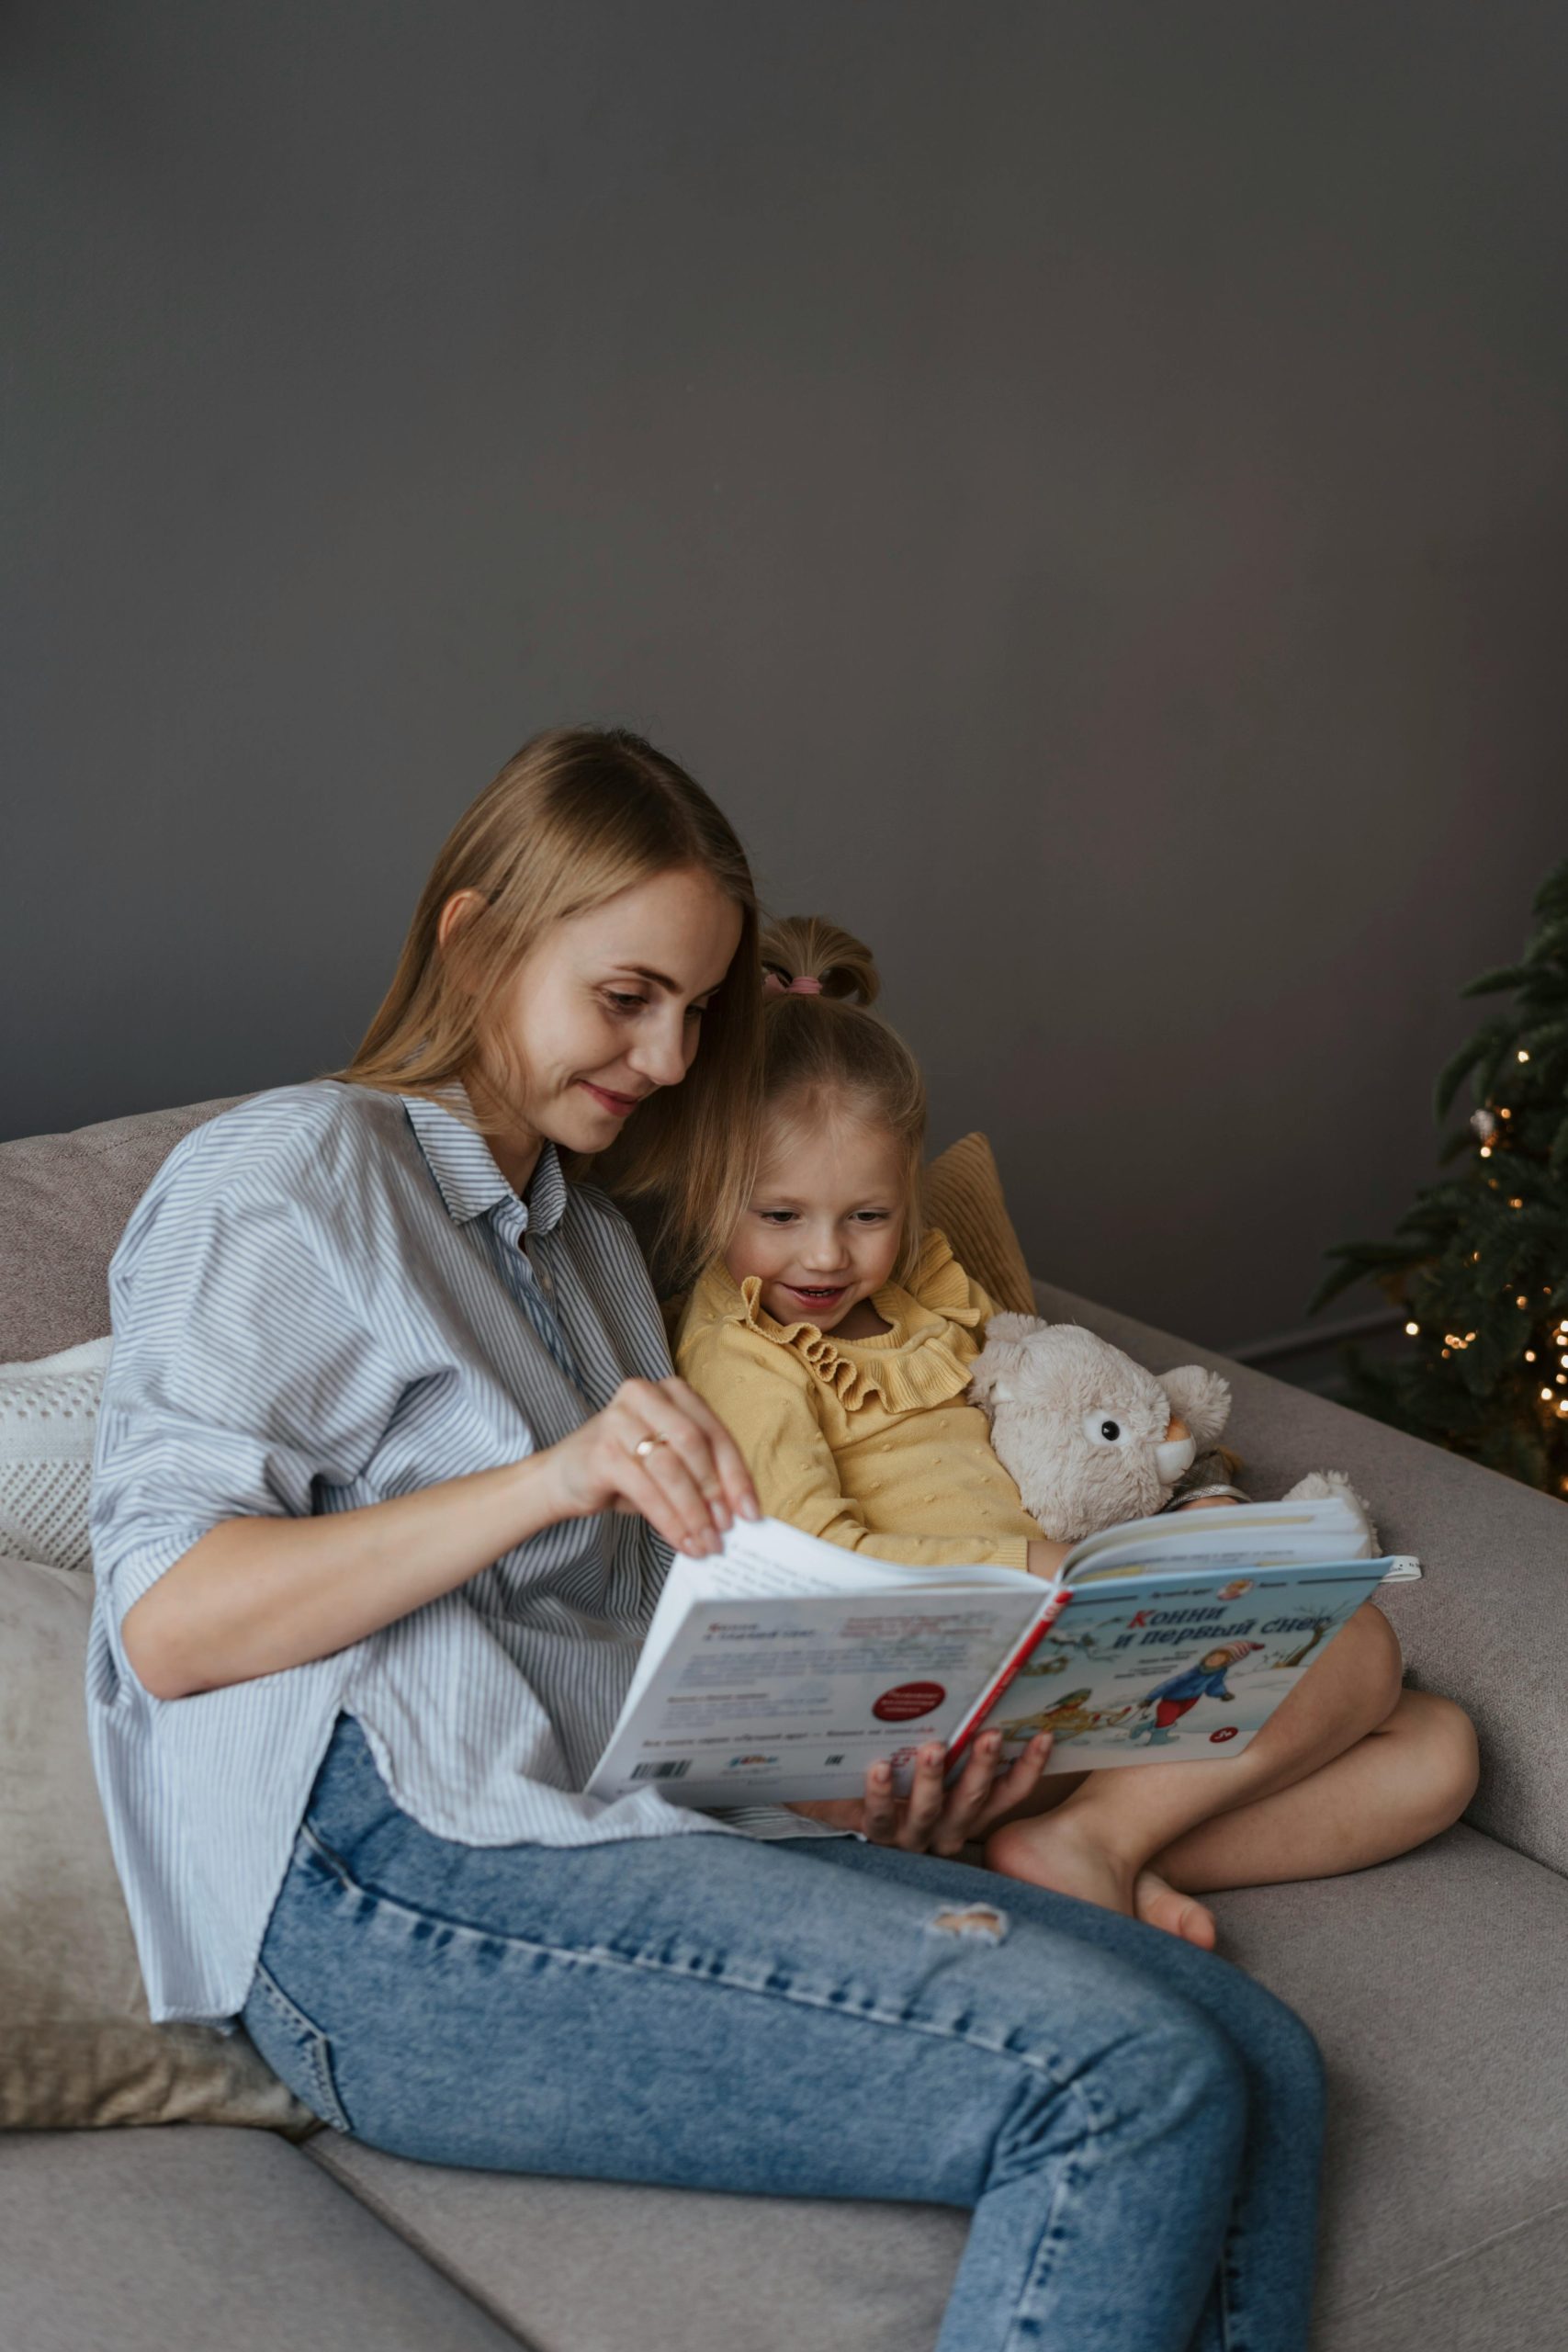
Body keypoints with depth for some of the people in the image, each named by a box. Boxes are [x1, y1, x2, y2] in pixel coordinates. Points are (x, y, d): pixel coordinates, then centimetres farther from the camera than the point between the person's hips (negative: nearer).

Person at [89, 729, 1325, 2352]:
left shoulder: (587, 1245, 30)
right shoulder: (293, 1174, 5)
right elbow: (163, 1619, -8)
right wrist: (548, 1479, -17)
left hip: (626, 1831, 8)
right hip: (384, 1885, -8)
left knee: (1257, 2065, -14)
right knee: (1127, 2082, -26)